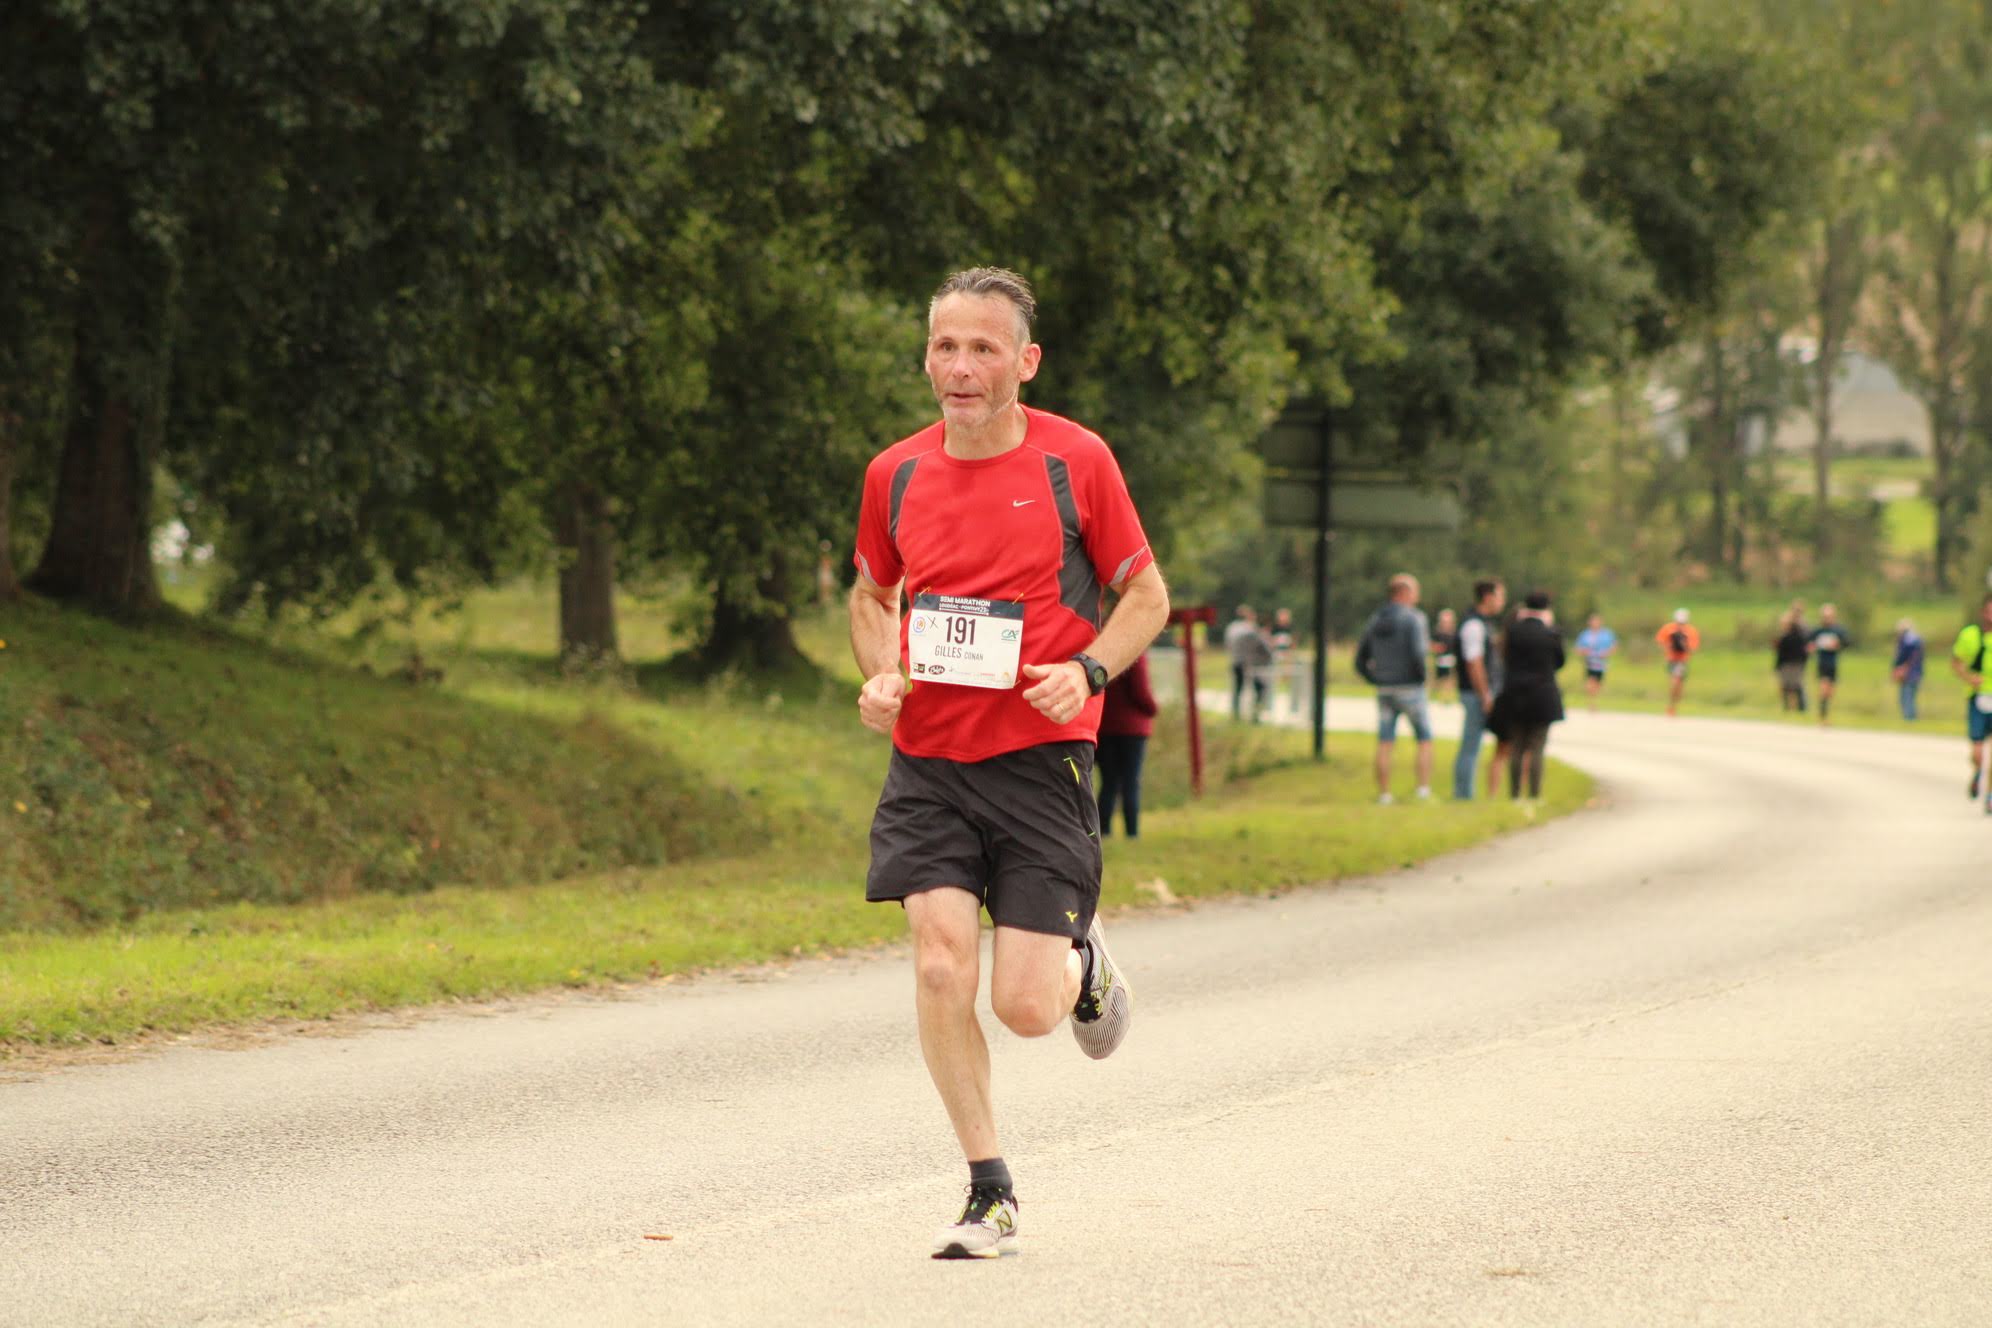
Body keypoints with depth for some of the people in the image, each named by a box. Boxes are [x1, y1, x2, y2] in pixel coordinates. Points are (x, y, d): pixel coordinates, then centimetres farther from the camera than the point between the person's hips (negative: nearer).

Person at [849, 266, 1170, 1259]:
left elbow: (1145, 594, 4)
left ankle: (1081, 963, 33)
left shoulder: (1076, 461, -5)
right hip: (927, 762, 2)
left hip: (1040, 759, -2)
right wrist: (881, 675, 1)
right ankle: (989, 1192, 2)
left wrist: (1088, 670, -14)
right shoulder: (895, 473, 4)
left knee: (1025, 1008, -6)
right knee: (940, 967, -13)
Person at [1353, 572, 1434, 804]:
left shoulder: (1375, 620, 10)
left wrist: (1376, 681, 14)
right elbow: (1418, 652, -22)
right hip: (1409, 687, -5)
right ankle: (1424, 789, -3)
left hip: (1384, 689, 5)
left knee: (1385, 744, 5)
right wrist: (1422, 675, -7)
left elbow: (1360, 659, 11)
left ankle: (1383, 793, 3)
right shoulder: (1413, 617, -9)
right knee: (1425, 740, 6)